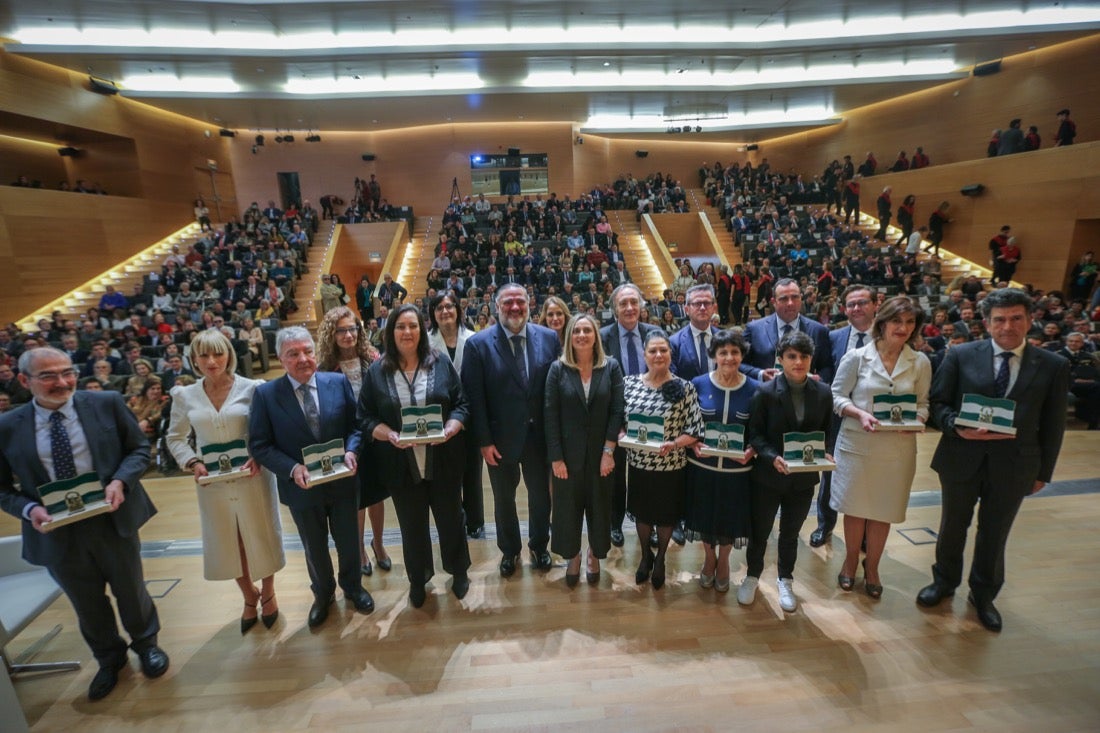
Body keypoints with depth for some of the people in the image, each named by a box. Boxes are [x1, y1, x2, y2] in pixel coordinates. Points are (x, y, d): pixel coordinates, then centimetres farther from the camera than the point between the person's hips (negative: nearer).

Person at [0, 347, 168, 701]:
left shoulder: (107, 403, -8)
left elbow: (140, 447, -2)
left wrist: (120, 480, -19)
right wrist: (30, 509, -16)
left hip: (113, 520, -1)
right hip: (56, 532, 2)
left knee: (131, 592, 17)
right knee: (88, 606, 21)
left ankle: (145, 644, 45)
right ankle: (109, 659, 48)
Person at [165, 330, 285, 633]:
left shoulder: (252, 388, -9)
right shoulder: (185, 396, 0)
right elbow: (175, 438, 9)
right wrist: (192, 462, -8)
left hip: (251, 477, -2)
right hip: (212, 482, 3)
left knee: (261, 537, 11)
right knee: (228, 543, 15)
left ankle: (267, 593, 36)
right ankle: (249, 597, 39)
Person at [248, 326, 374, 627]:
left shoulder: (339, 382, -8)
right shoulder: (265, 394, -11)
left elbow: (355, 425, -3)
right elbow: (260, 445, -9)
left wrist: (351, 451, -21)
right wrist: (293, 468, -22)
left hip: (343, 481, 1)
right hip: (301, 486, 0)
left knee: (348, 542, 19)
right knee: (314, 548, 22)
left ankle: (353, 586, 49)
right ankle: (322, 594, 50)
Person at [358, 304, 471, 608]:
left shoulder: (440, 363, -3)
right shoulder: (377, 371, -2)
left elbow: (462, 405, -2)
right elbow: (365, 417, -2)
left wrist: (449, 429, -20)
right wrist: (390, 435, -19)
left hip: (443, 460, 0)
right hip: (401, 464, 1)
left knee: (450, 517, 16)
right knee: (412, 525, 18)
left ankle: (459, 571, 41)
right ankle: (418, 580, 41)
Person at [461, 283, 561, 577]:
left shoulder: (549, 338, -5)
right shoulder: (478, 343, -10)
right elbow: (474, 396, -10)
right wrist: (484, 441, -12)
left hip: (539, 435, 2)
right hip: (501, 438, -1)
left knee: (540, 495, 19)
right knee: (504, 499, 18)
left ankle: (539, 546, 44)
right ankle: (509, 550, 43)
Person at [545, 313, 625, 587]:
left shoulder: (611, 367, -3)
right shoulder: (558, 369, -5)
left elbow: (617, 411, -6)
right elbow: (551, 416, -8)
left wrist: (609, 452, -11)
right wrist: (556, 457, -11)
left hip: (601, 452, 1)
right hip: (568, 453, 0)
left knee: (599, 505, 15)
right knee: (568, 506, 12)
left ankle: (594, 554, 40)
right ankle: (573, 556, 37)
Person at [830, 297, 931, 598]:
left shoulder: (921, 363, 3)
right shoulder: (856, 357, -5)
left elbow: (923, 404, 6)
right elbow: (838, 397, -3)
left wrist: (915, 421, -15)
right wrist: (860, 414, -20)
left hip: (898, 447, 2)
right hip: (857, 443, -2)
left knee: (883, 510, 12)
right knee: (855, 506, 10)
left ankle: (872, 567, 33)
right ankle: (851, 561, 33)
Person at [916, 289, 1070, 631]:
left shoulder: (1053, 366, -1)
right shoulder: (961, 355, -5)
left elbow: (1052, 425, 4)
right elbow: (937, 402, -3)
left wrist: (1043, 472, 4)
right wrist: (958, 427, -21)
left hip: (1014, 465, 1)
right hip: (962, 458, -1)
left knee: (994, 534, 16)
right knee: (952, 526, 16)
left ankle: (983, 594, 38)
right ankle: (944, 582, 38)